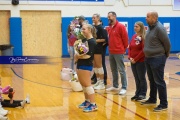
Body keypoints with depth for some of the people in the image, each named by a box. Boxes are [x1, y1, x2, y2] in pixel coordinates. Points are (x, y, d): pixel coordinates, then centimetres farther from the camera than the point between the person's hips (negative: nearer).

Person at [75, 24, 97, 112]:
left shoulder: (92, 42, -15)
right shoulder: (84, 40, 12)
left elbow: (88, 55, -22)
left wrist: (78, 56, -13)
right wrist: (76, 56, -10)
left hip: (86, 66, -9)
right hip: (80, 64, 9)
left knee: (87, 85, -7)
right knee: (83, 84, 16)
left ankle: (93, 105, -2)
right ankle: (87, 101, 29)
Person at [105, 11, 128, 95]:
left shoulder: (120, 26, -9)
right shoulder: (108, 28, 11)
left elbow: (125, 38, -8)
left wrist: (124, 48, -3)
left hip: (119, 52, -7)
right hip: (111, 52, 7)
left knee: (121, 70, -4)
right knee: (113, 70, 14)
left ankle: (124, 88, -1)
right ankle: (115, 86, 24)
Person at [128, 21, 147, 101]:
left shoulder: (143, 37, -11)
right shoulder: (134, 36, 11)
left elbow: (143, 50, -17)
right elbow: (129, 47, 12)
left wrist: (136, 59, -15)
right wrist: (130, 57, -2)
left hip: (141, 61, -7)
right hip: (133, 61, 7)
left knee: (142, 78, 3)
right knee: (136, 78, 13)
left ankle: (143, 94, 12)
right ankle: (137, 93, 22)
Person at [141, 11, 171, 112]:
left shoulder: (159, 28, -17)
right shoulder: (151, 27, 9)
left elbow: (167, 43, -13)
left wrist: (166, 55, 0)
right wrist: (147, 55, 16)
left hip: (157, 59, -9)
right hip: (148, 58, 9)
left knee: (159, 82, -4)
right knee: (152, 81, 18)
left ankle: (164, 104, 3)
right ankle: (152, 99, 32)